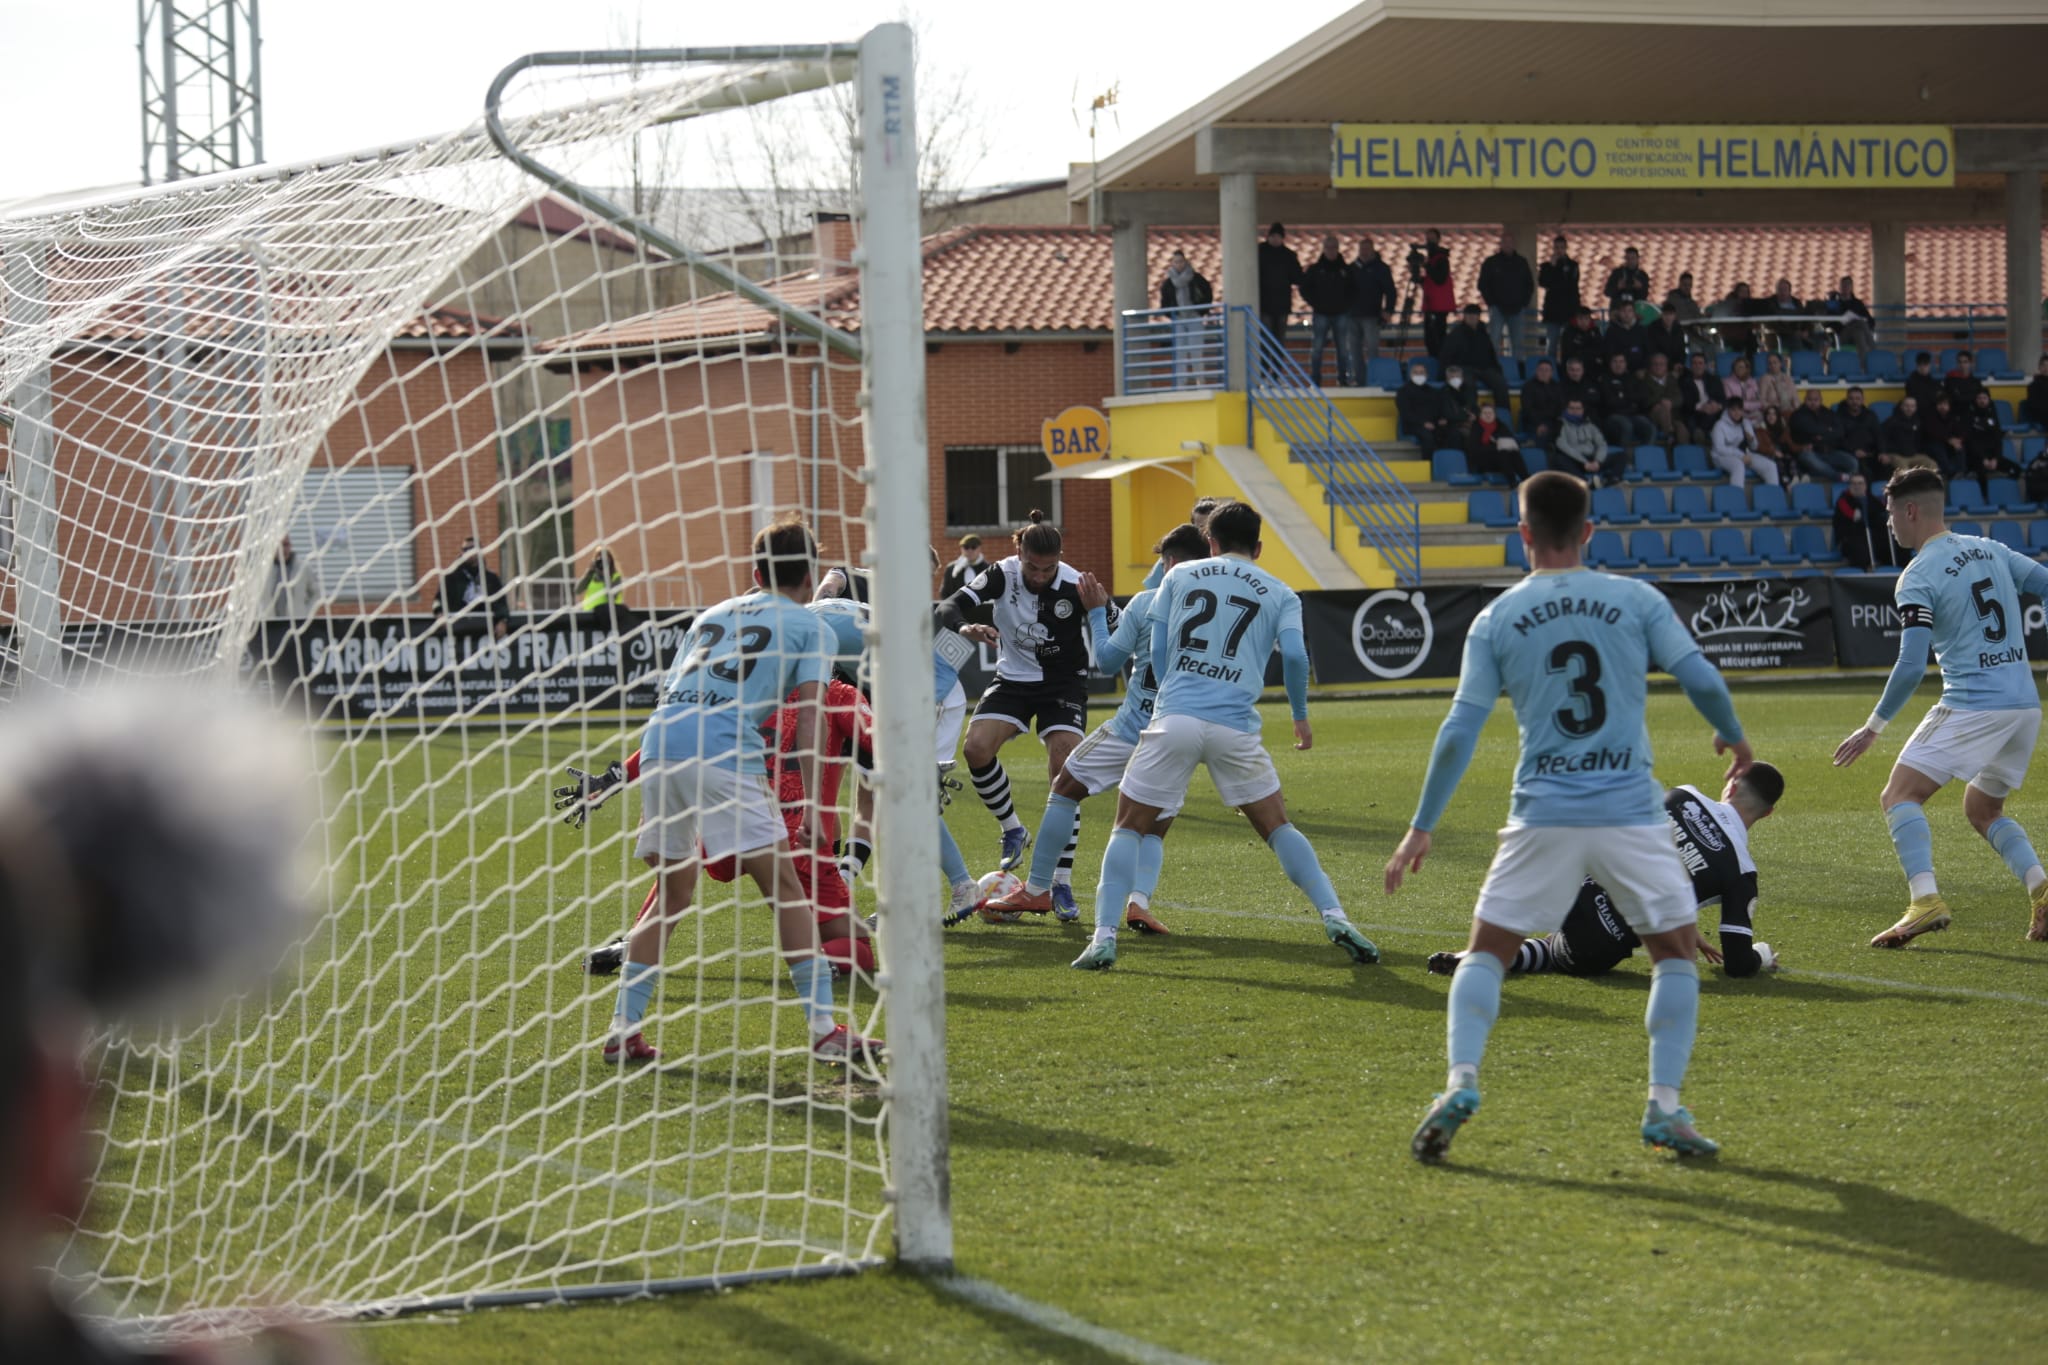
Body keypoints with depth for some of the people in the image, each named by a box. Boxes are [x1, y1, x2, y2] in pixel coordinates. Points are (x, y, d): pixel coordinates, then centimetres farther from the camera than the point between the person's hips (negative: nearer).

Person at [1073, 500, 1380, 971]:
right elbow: (1294, 654, -3)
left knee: (1131, 827, 10)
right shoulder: (1279, 594, 12)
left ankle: (1104, 936, -4)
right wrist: (1301, 716, 11)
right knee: (1278, 828, 16)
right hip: (1235, 727, 0)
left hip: (1174, 719, 0)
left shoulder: (1179, 576, 15)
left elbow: (1158, 651, 14)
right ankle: (1334, 918, 4)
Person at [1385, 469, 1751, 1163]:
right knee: (1677, 952, 14)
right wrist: (1734, 738, 20)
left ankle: (1461, 1080, -6)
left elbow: (1459, 731, 1)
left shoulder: (1495, 620, 4)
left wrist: (1421, 830, 6)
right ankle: (1664, 1105, 4)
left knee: (1487, 950, 13)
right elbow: (1701, 681, -2)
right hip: (1632, 812, -1)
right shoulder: (1637, 599, 2)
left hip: (1542, 815, 1)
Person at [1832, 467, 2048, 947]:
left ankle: (1925, 898, -22)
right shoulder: (1991, 551, 12)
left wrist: (1873, 728, -6)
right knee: (1982, 810, 23)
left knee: (1900, 795, -3)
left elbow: (1911, 666, -13)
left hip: (1972, 705, -7)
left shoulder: (1917, 578, -8)